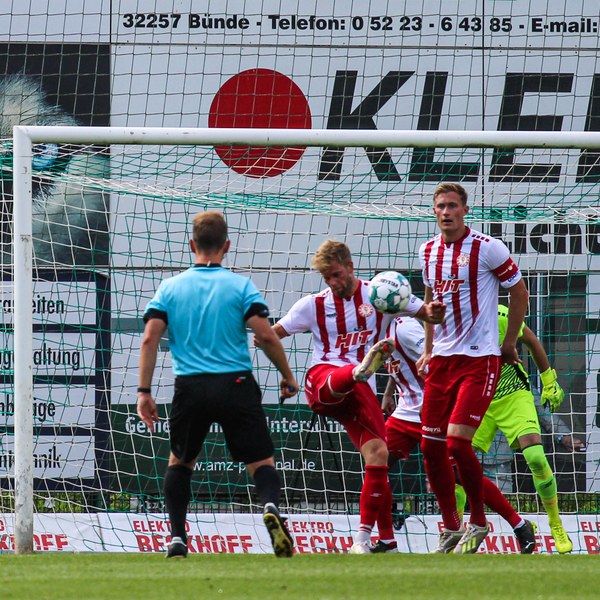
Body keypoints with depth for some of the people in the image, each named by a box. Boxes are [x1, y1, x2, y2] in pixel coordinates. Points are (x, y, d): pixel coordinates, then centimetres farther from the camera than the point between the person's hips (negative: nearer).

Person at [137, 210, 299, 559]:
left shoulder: (170, 288, 8)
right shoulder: (240, 285, 2)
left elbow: (150, 338, 0)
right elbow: (266, 336, -6)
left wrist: (144, 392, 3)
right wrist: (288, 376, 7)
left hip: (190, 388, 2)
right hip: (236, 385, -2)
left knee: (180, 462, 22)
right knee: (261, 463, 3)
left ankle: (177, 538, 9)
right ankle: (271, 507, -29)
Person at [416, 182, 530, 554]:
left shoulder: (486, 248, -8)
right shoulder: (428, 252, 9)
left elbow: (520, 292, 1)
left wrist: (510, 344, 4)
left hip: (480, 359, -6)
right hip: (442, 358, 6)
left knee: (457, 442, -17)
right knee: (431, 447, 1)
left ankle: (478, 522, 1)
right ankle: (451, 528, 15)